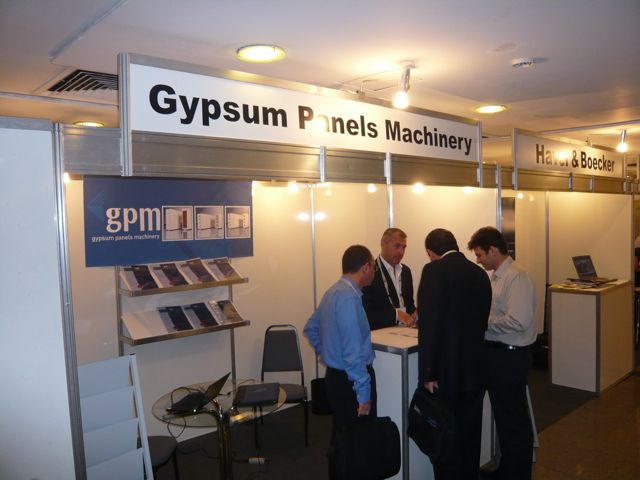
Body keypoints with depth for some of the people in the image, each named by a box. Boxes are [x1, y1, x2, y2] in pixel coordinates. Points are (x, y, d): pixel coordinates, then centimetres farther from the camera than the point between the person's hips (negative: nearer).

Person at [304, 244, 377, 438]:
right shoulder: (349, 297, -20)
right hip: (350, 380, -10)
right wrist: (363, 392, -19)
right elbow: (353, 351, -23)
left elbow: (311, 329, 21)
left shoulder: (333, 292, 9)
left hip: (335, 376, 10)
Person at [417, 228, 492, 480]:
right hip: (476, 370, 6)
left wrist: (428, 373, -15)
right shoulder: (480, 273, 6)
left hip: (447, 372, -6)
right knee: (470, 437, 19)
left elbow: (429, 325, -19)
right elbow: (481, 322, 12)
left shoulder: (434, 270, -12)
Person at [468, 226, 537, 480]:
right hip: (497, 352, 9)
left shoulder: (517, 277, -19)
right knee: (502, 414, 22)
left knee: (514, 419, 7)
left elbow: (517, 322, -27)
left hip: (511, 356, -9)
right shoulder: (497, 277, 9)